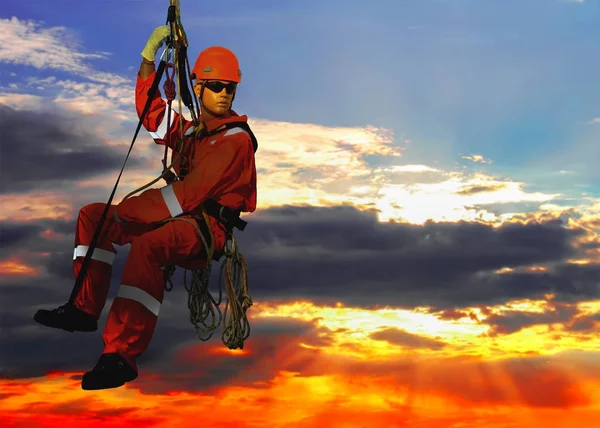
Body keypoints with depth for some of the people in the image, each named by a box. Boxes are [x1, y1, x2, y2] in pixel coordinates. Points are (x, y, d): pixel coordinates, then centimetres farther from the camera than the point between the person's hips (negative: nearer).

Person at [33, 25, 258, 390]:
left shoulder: (236, 139, -11)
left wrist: (128, 210, -17)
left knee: (147, 245, -40)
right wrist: (150, 55, 16)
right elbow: (151, 111, 26)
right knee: (93, 215, 6)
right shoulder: (193, 130, 17)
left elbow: (191, 193, -19)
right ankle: (85, 309, -3)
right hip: (178, 219, 10)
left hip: (207, 227, -10)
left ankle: (122, 355, -43)